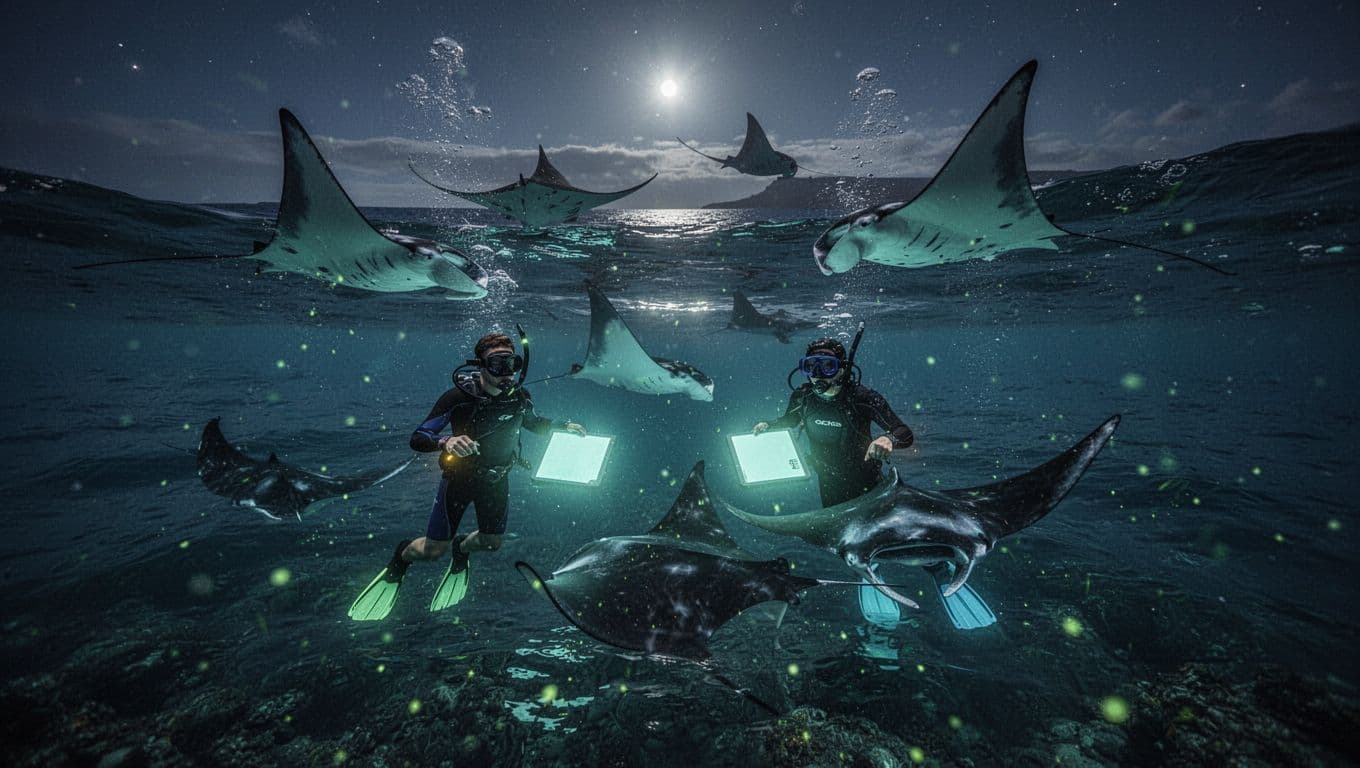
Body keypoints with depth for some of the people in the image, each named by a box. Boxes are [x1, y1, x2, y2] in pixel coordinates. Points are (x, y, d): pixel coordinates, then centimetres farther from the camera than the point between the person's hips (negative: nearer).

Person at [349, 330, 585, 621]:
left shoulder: (520, 396, -16)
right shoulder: (458, 397, -28)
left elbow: (533, 423, 7)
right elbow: (417, 438, -25)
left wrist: (564, 425, -8)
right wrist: (446, 441, -46)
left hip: (496, 478, 4)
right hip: (459, 475, -3)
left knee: (492, 542, 14)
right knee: (434, 550, 4)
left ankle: (461, 549, 50)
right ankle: (401, 556, 40)